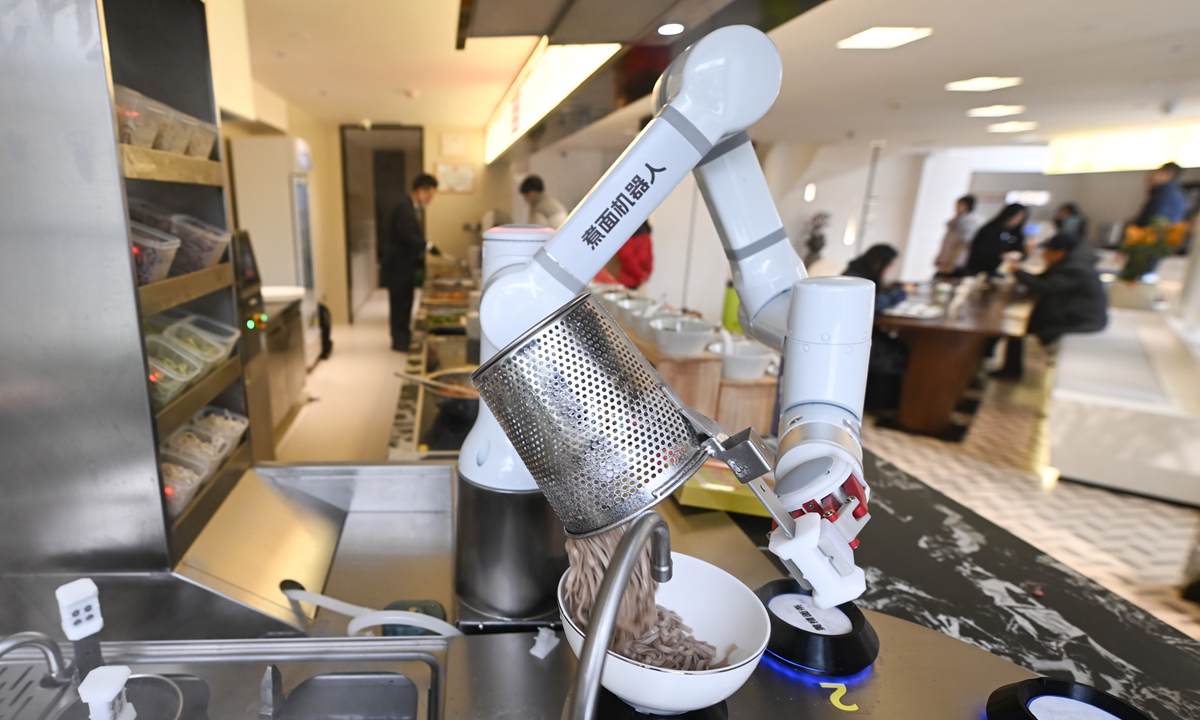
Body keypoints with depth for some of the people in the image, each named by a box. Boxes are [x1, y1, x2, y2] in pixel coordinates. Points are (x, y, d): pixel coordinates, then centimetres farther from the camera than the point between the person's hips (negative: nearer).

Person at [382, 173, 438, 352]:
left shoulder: (417, 207, 10)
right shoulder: (405, 207, -19)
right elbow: (407, 236, -28)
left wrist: (420, 261, 12)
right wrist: (428, 247, -26)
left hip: (408, 262, 9)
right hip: (398, 263, -9)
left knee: (405, 301, 14)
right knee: (399, 301, -2)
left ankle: (404, 337, 23)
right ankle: (400, 341, 6)